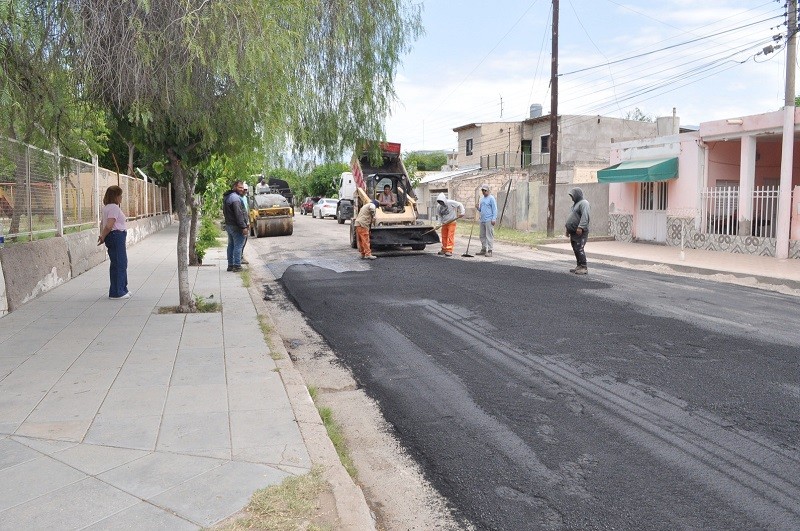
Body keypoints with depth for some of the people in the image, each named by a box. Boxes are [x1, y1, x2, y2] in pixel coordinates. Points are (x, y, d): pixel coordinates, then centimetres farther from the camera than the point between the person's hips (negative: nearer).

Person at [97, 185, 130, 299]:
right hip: (116, 236, -11)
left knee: (122, 263, 18)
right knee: (118, 264, -4)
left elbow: (102, 223, 19)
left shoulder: (107, 207, 17)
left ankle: (122, 289, 29)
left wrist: (102, 236, 10)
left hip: (117, 238, 11)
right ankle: (116, 292, 1)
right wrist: (103, 237, -11)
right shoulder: (114, 207, -16)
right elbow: (109, 225, -22)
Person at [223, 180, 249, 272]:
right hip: (236, 227, -10)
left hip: (228, 225, 10)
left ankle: (230, 265, 22)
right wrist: (243, 227, -23)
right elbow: (238, 214, -24)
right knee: (238, 246, -6)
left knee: (231, 245, 16)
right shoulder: (235, 198, -18)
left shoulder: (227, 197, 16)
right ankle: (237, 266, -6)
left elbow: (225, 212, 23)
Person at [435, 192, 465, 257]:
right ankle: (444, 250, 23)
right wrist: (440, 222, -1)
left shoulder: (450, 203, -12)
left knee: (450, 237, -11)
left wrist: (461, 213, -14)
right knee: (444, 237, 10)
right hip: (444, 223, 6)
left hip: (451, 223, -6)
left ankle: (449, 251, -13)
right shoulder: (439, 207, 5)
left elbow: (460, 205, -7)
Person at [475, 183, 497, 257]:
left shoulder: (491, 198, -4)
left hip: (489, 220, -8)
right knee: (482, 236, 10)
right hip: (482, 220, 8)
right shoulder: (482, 199, 20)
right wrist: (478, 207, 4)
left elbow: (495, 209, -9)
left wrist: (494, 219, -17)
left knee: (489, 236, -8)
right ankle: (483, 250, 18)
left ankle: (489, 251, -7)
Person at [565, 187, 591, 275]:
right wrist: (568, 228, 24)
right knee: (575, 250, 10)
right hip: (574, 232, 10)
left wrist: (580, 227, -29)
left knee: (579, 249, -13)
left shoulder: (583, 203, -9)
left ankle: (584, 267, -11)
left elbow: (585, 216, -21)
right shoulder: (575, 204, 23)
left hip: (580, 232, -10)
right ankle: (579, 266, 16)